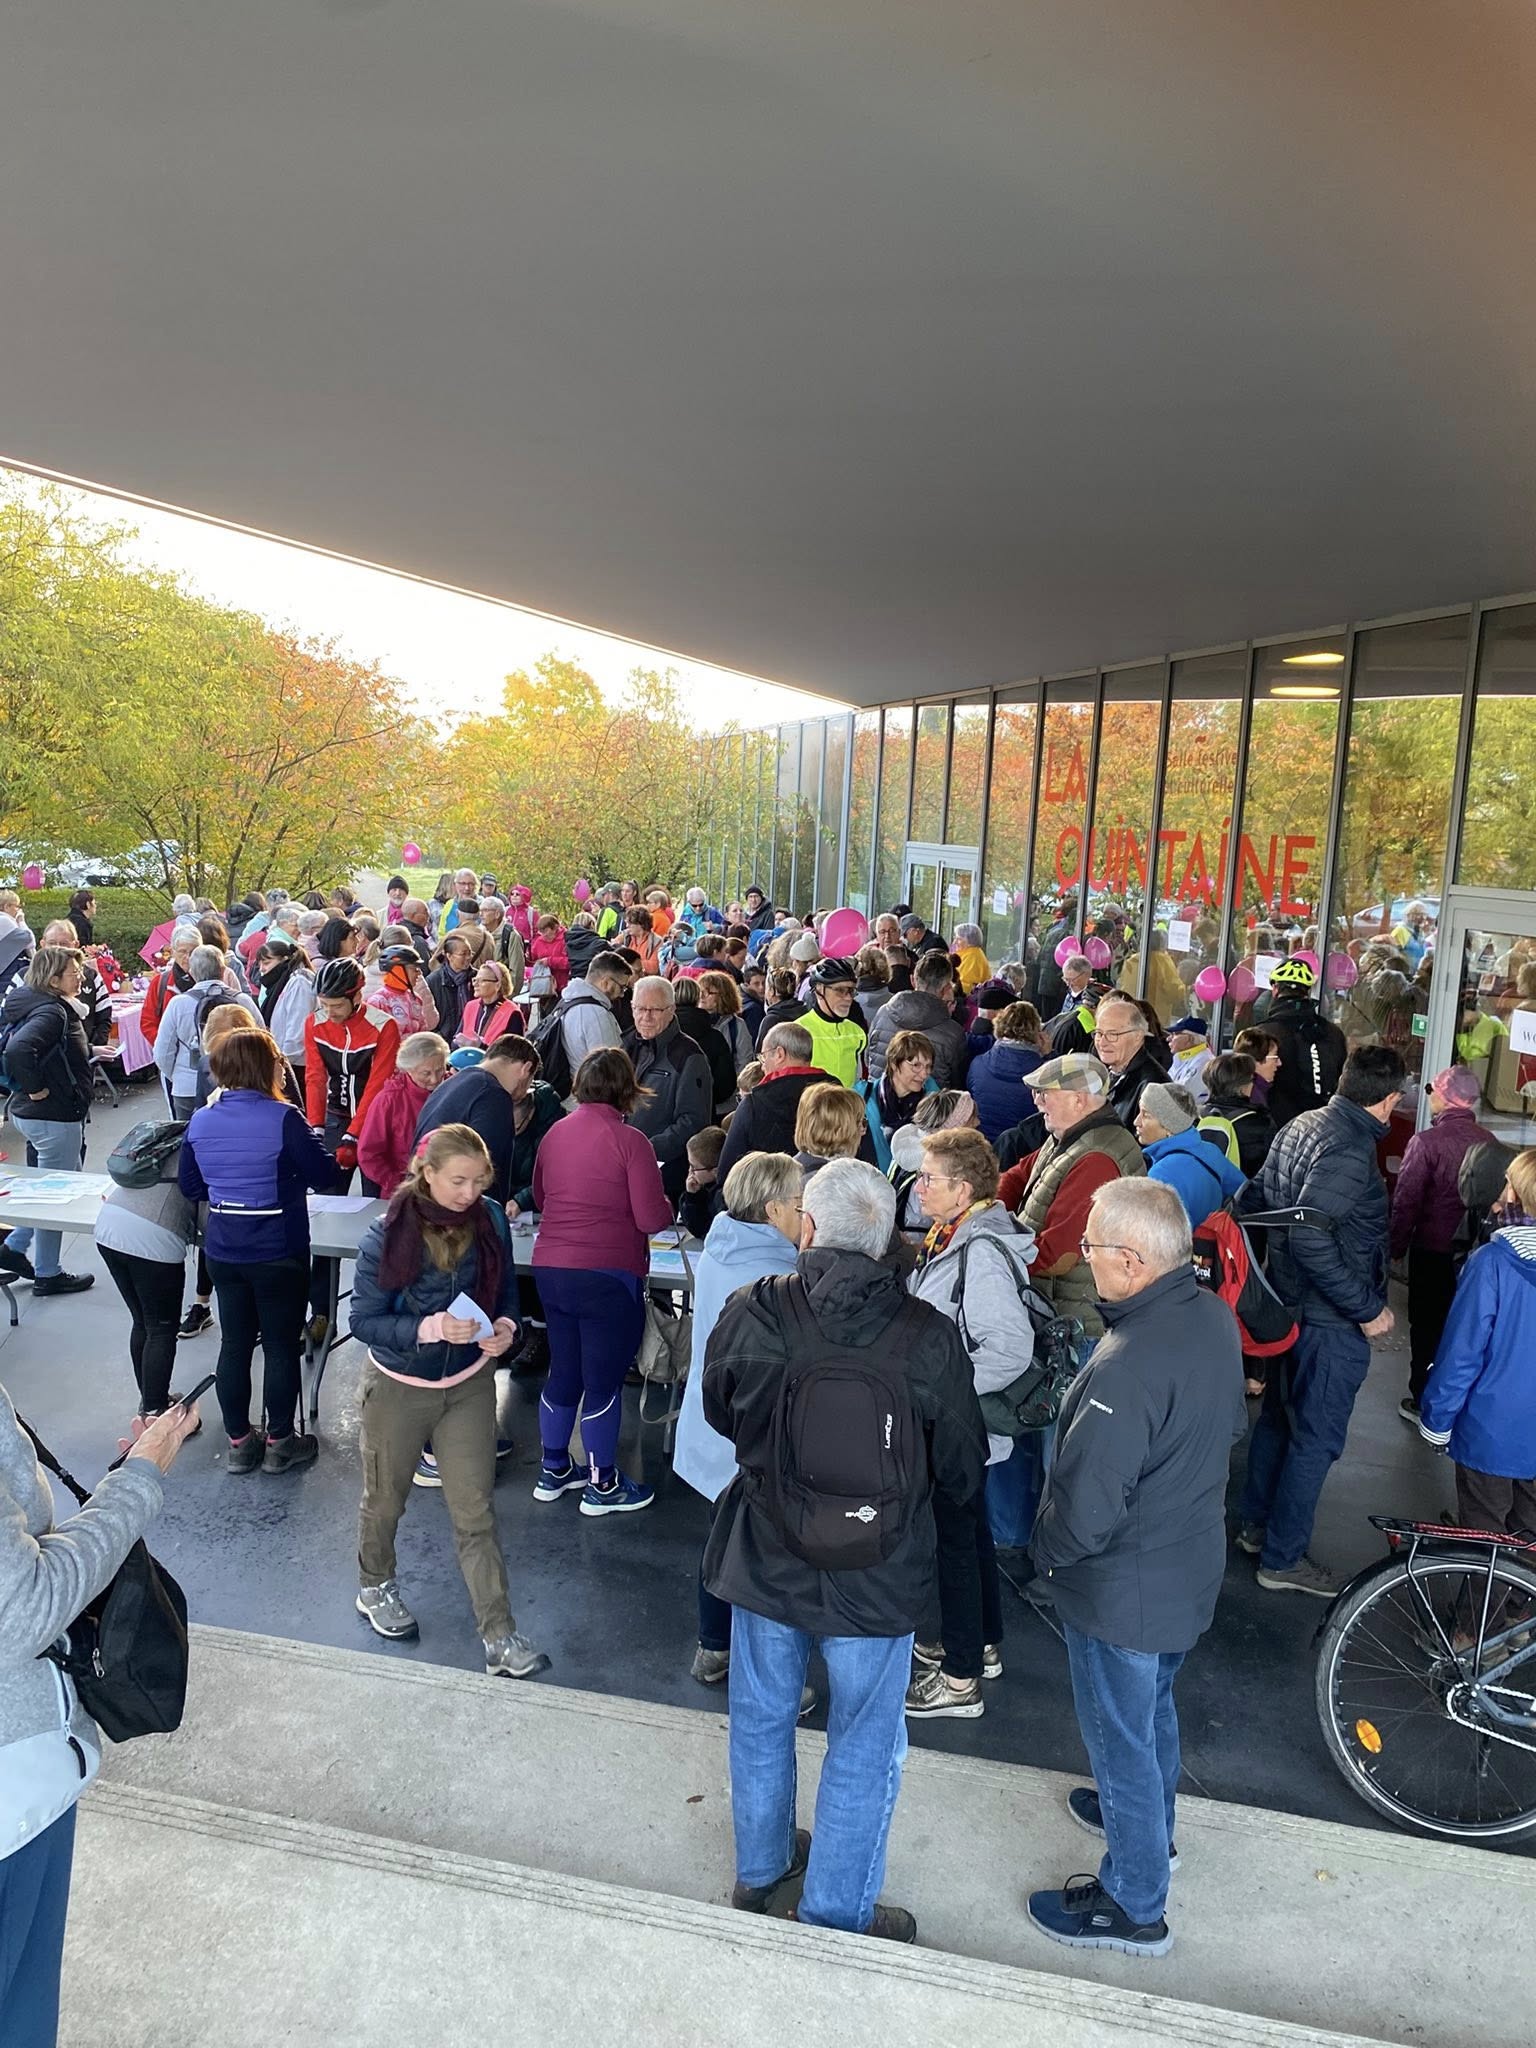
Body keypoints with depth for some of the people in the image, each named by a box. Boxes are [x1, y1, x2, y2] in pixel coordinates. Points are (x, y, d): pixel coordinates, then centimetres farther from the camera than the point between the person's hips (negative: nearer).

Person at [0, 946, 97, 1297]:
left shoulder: (29, 1003, 7)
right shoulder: (52, 1012, -23)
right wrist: (34, 1089, -25)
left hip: (29, 1112, 10)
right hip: (54, 1116, -10)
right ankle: (47, 1275, 17)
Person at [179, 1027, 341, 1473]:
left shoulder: (201, 1122, -2)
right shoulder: (283, 1118, -19)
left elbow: (189, 1186, 9)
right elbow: (325, 1176, -12)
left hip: (223, 1252, 5)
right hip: (279, 1253, -5)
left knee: (234, 1343, 15)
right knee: (281, 1346, 9)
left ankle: (238, 1441, 26)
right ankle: (280, 1443, 21)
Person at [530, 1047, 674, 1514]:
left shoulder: (555, 1133, 5)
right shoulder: (629, 1140, -13)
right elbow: (652, 1217, -15)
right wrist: (668, 1204, 6)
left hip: (551, 1269, 6)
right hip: (607, 1275, -6)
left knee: (562, 1372, 20)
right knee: (604, 1381, 7)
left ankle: (553, 1471, 33)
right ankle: (602, 1485, 19)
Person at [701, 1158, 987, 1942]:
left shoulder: (750, 1311, -18)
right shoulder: (928, 1337, -21)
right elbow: (963, 1471, -7)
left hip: (765, 1559, 2)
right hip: (878, 1578, -2)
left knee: (761, 1719, 25)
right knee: (863, 1747, 18)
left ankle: (759, 1865, 48)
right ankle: (835, 1912, 34)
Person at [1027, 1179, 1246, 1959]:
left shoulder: (1126, 1367, -37)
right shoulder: (1215, 1317, -10)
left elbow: (1086, 1506, -30)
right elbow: (1229, 1425, 7)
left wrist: (1048, 1553, -10)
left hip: (1123, 1592, -8)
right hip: (1193, 1565, 8)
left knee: (1121, 1736, 14)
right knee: (1154, 1705, 31)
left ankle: (1134, 1907, 34)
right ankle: (1150, 1822, 55)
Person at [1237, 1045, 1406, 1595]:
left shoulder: (1300, 1125, 3)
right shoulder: (1350, 1151, -25)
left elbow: (1260, 1196, 11)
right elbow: (1310, 1236, -32)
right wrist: (1368, 1309, -24)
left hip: (1289, 1302, 9)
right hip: (1330, 1321, -9)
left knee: (1278, 1414, 22)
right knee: (1317, 1438, 4)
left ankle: (1256, 1524, 37)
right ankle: (1282, 1558, 16)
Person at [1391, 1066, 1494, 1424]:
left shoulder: (1426, 1142, -19)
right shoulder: (1489, 1142, -5)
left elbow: (1405, 1202, -16)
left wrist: (1397, 1246, -3)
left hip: (1432, 1249, -4)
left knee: (1427, 1325, 10)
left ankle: (1424, 1401, 19)